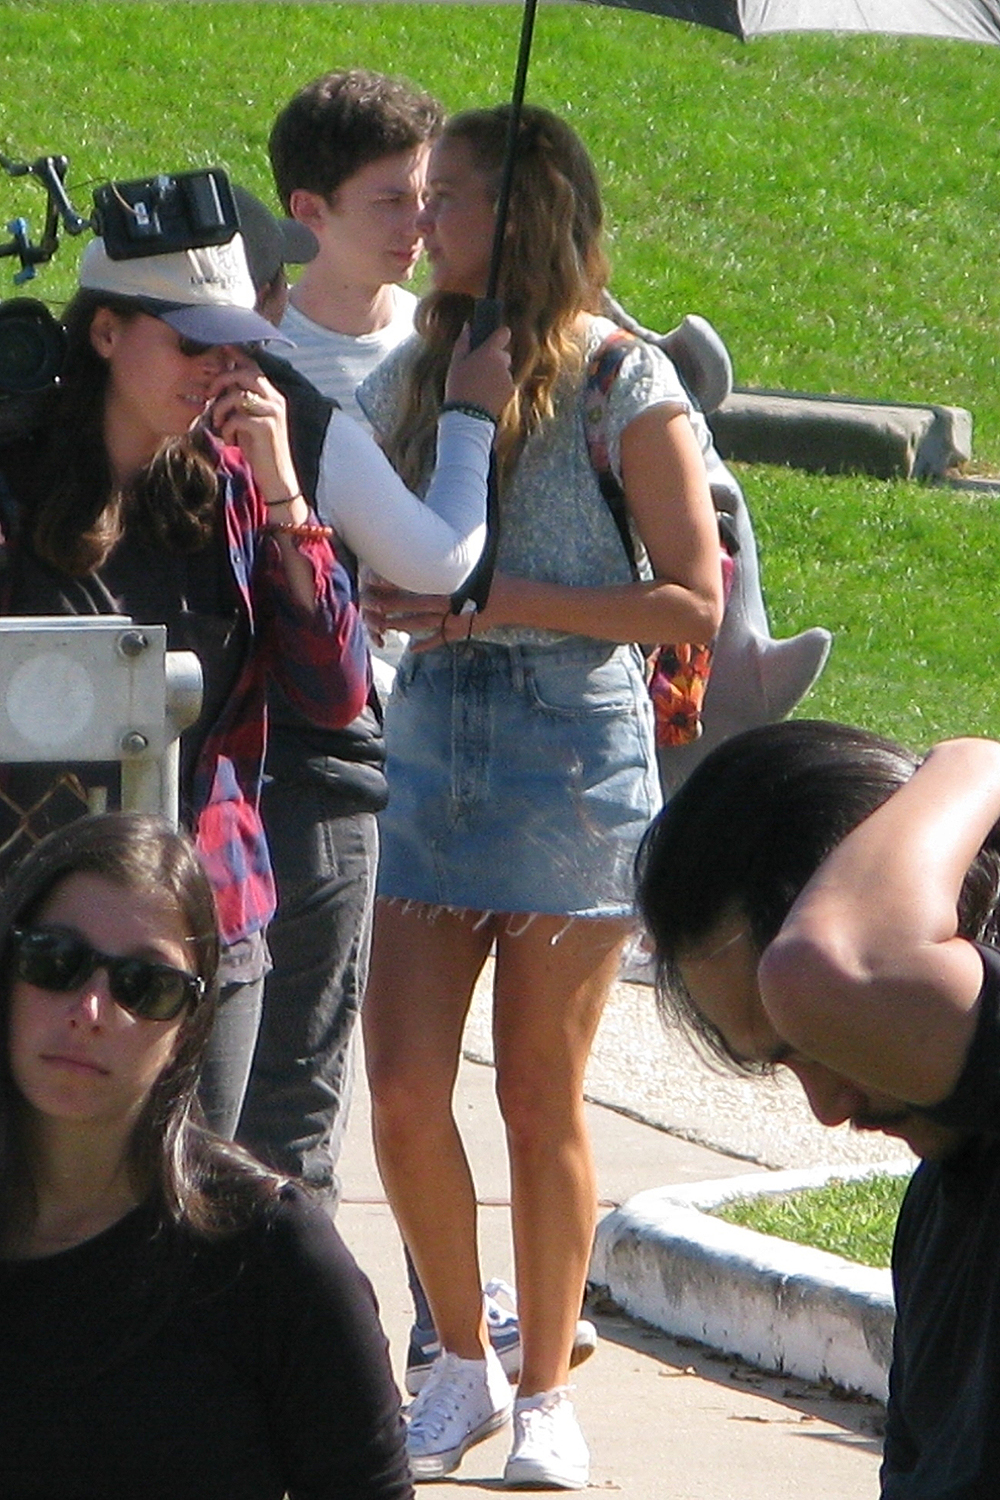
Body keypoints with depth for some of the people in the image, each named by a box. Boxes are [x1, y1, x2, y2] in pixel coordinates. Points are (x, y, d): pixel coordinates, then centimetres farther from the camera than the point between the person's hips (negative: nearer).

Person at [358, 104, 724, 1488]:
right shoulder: (417, 372, 11)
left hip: (573, 752, -5)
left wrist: (502, 598, -14)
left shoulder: (625, 384, -5)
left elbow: (693, 604, -8)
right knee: (403, 1090, -2)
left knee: (540, 1102, 1)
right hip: (431, 738, 5)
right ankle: (462, 1367, 16)